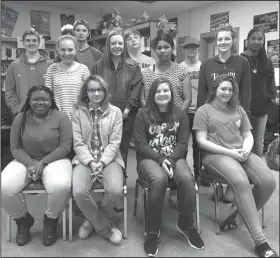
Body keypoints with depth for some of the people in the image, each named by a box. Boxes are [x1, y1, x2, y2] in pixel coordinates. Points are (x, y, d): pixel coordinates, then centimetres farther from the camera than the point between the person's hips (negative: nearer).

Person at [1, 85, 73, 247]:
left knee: (62, 187, -34)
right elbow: (15, 148, 2)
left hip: (54, 160, -2)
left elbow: (65, 147, -9)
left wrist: (43, 163, -18)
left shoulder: (61, 118, -5)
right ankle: (23, 220, 9)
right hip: (25, 161, 3)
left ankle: (51, 220, 1)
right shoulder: (20, 119, 3)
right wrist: (30, 164, -16)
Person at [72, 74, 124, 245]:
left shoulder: (115, 112, 3)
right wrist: (91, 162, -15)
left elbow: (114, 143, -2)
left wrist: (101, 163, -15)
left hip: (109, 159, 0)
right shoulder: (78, 112, 4)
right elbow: (78, 143, -2)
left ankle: (94, 220, 7)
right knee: (79, 192, -27)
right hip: (85, 159, 1)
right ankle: (105, 228, 0)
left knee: (115, 191, -28)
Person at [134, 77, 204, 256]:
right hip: (149, 158, -2)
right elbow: (140, 144, -5)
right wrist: (160, 159, -17)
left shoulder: (180, 114, 8)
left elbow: (183, 143, 3)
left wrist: (171, 160, -15)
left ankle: (186, 225, -4)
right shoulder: (143, 115, 2)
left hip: (175, 157, 3)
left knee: (187, 179, -30)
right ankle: (153, 230, -16)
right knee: (159, 179, -36)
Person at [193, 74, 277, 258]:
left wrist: (247, 149, -8)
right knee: (241, 182, -33)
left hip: (241, 153, 6)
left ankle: (235, 216, -2)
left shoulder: (239, 109, 20)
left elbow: (248, 135, 17)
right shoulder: (204, 111, 4)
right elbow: (202, 141, -5)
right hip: (216, 154, -5)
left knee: (269, 182, -21)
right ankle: (260, 241, -25)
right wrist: (228, 152, -14)